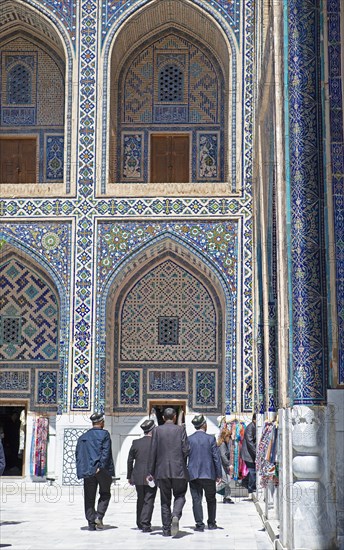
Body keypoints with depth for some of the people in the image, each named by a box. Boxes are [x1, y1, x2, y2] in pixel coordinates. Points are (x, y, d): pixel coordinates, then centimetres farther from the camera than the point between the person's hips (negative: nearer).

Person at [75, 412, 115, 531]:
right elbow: (105, 452, -12)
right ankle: (99, 516, -6)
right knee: (105, 494, 11)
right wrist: (101, 467, -12)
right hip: (102, 470, -4)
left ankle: (91, 523, 4)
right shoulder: (104, 434, -3)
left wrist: (82, 469, 11)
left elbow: (78, 454, 10)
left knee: (89, 497, 7)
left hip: (88, 471, 4)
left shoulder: (83, 437, 12)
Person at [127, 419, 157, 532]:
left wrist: (129, 476, 12)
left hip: (138, 477, 4)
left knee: (140, 500, 18)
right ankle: (145, 525, -4)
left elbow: (130, 461, 5)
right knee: (148, 501, 1)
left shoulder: (136, 443, 1)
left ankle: (140, 523, 25)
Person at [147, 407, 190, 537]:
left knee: (165, 500, 9)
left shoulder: (157, 430, 1)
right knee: (179, 496, 13)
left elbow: (153, 452, -1)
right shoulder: (180, 429, -1)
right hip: (179, 470, -1)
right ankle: (175, 516, -16)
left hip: (162, 470, 1)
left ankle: (166, 530, 8)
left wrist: (151, 472, 4)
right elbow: (186, 450, -6)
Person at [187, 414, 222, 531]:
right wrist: (219, 474, 2)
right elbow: (216, 458, -4)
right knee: (211, 500, 14)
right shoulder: (210, 439, -4)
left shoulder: (188, 439, 0)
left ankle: (199, 524, -3)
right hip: (208, 474, -1)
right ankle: (211, 523, 19)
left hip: (193, 475, 1)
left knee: (196, 500, 3)